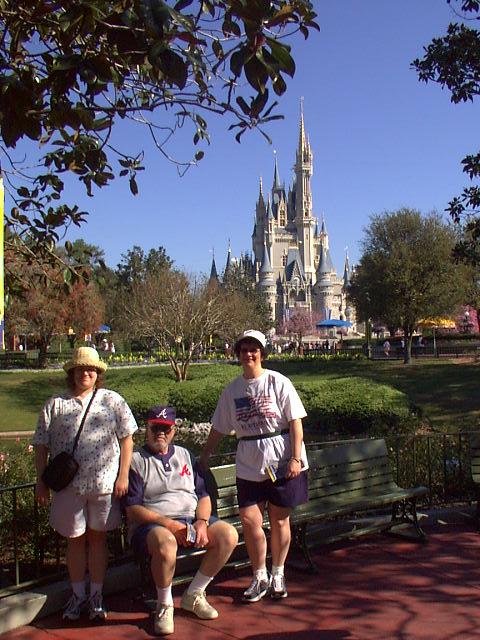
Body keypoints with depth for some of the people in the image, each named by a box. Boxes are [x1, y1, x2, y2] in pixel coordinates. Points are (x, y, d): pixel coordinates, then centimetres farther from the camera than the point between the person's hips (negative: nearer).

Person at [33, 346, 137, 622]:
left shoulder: (112, 400, 4)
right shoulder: (55, 405, 6)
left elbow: (126, 439, 3)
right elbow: (41, 446, 7)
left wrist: (123, 476, -3)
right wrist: (41, 480, 2)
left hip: (104, 483, -1)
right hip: (68, 484, 1)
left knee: (98, 538, 9)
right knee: (75, 539, 11)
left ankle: (96, 596, 21)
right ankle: (78, 595, 26)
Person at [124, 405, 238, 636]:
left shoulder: (185, 455, 17)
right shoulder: (136, 461, 1)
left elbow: (203, 495, 13)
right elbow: (133, 510, -7)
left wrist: (202, 523, -7)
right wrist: (168, 524, -19)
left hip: (191, 519, 5)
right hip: (152, 524, -5)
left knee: (229, 535, -17)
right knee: (165, 543, -38)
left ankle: (194, 595, 0)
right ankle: (164, 606, -11)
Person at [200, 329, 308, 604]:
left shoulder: (278, 382, -4)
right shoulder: (232, 390, 7)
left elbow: (295, 422, -6)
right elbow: (219, 429, 14)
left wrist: (296, 458, -13)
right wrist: (203, 459, 13)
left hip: (282, 462, -3)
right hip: (249, 465, 3)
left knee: (280, 520, 7)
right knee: (250, 520, -4)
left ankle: (278, 575, 28)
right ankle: (260, 577, 17)